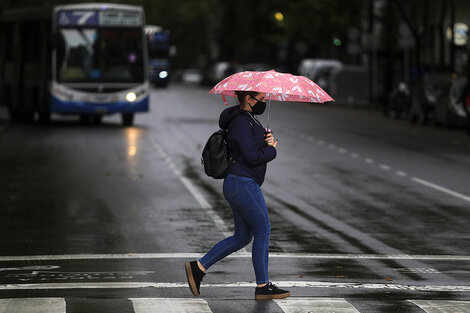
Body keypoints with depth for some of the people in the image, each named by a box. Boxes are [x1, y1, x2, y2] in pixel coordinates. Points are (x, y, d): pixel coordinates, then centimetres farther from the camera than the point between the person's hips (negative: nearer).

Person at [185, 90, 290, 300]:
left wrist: (269, 139, -1)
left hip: (238, 185, 11)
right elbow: (251, 156, -22)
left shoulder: (249, 119, 17)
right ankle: (263, 287, 5)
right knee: (263, 231, -2)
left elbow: (258, 146, 19)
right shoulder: (240, 122, -16)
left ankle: (199, 267, 14)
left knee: (242, 236, 14)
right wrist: (272, 149, -6)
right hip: (243, 184, -11)